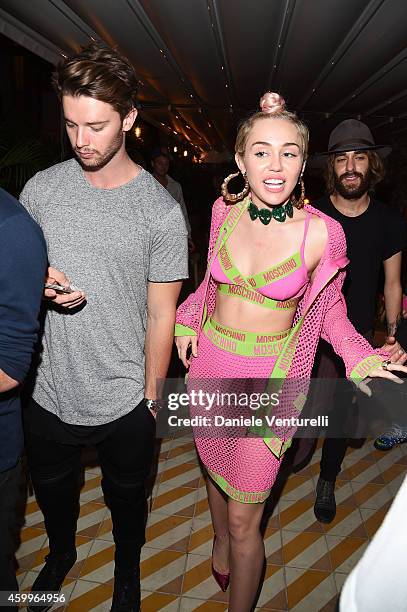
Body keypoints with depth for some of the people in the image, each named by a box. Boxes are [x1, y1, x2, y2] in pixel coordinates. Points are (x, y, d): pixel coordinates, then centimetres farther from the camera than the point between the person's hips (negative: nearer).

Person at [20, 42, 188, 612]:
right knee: (52, 489, 27)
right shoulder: (42, 187, -4)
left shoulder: (160, 210, -13)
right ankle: (61, 554, 62)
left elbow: (160, 314, -9)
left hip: (124, 403, -2)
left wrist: (151, 395, -5)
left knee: (126, 496, 23)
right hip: (49, 393, 3)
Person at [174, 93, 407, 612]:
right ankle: (220, 544, 61)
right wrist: (189, 320, 0)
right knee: (214, 470, 27)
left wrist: (359, 357, -17)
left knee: (244, 519, 5)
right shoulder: (225, 210, -6)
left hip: (270, 375, -4)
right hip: (210, 362, 5)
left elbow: (329, 308, -1)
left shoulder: (322, 232, -16)